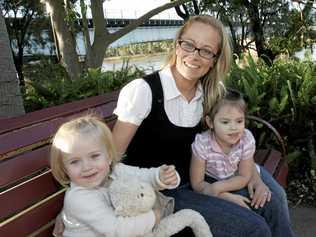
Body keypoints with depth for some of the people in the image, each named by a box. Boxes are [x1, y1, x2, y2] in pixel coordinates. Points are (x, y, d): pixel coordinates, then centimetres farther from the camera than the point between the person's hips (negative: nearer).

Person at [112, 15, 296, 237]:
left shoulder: (212, 92, -4)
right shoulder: (143, 91, -23)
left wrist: (254, 175, -5)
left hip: (196, 180, 6)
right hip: (159, 194, -6)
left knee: (273, 198, 3)